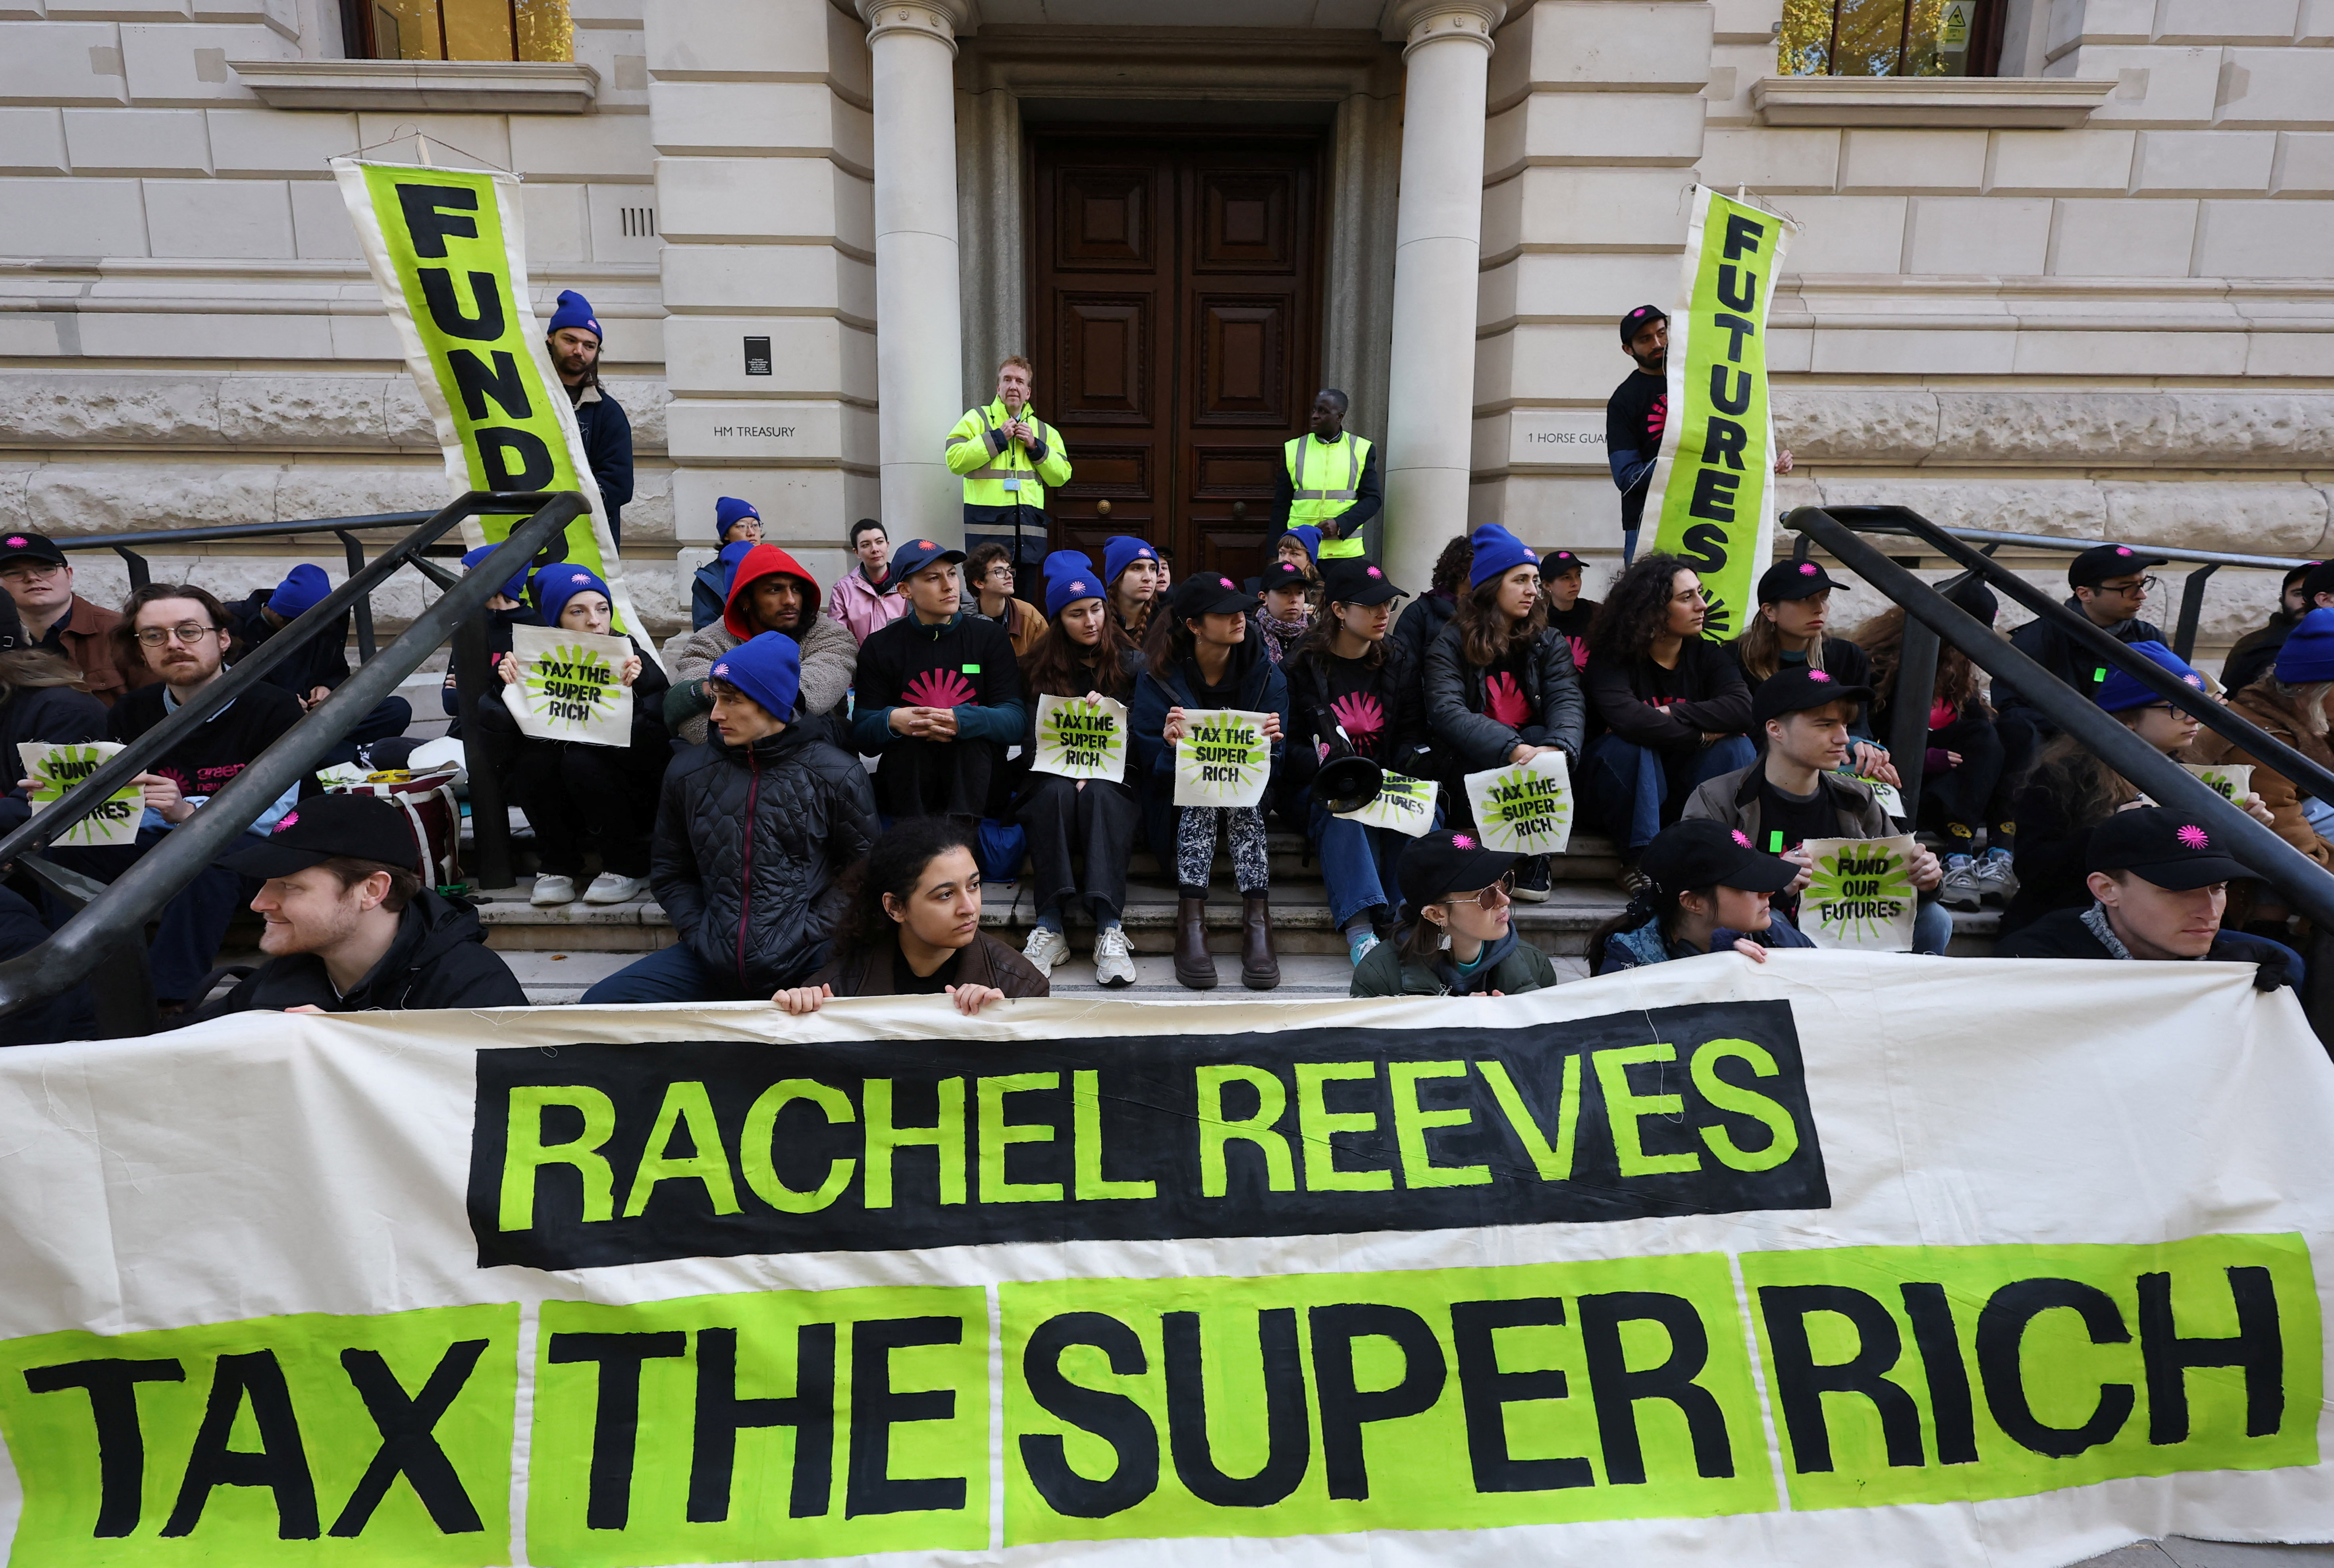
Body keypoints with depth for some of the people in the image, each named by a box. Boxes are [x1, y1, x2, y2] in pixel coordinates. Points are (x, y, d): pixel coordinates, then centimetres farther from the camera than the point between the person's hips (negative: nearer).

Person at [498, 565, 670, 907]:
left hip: (632, 799, -3)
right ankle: (558, 866, -4)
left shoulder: (633, 657, -14)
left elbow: (654, 751, -26)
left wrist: (633, 694, -40)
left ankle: (627, 867, -9)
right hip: (563, 808, 3)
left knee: (581, 760, -29)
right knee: (530, 761, -24)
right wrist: (508, 685, -25)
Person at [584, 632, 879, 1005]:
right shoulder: (688, 772, 9)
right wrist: (696, 932, 2)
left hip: (804, 961, -4)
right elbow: (670, 872, 19)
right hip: (710, 958, 4)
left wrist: (807, 939, -9)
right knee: (600, 1003, -11)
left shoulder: (838, 776, -1)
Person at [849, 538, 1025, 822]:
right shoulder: (878, 648, 6)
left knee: (973, 728, -29)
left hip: (975, 782, 0)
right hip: (905, 785, 0)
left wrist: (961, 721, -29)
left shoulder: (990, 637, 4)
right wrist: (891, 721, -25)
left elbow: (1016, 722, -8)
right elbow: (862, 737, 0)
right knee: (905, 735, -29)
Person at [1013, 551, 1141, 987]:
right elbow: (1031, 741, 3)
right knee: (1058, 793, -34)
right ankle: (1051, 928, -40)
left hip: (1115, 777, 0)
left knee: (1099, 794, -35)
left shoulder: (1131, 662, 10)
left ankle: (1110, 928, -47)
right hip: (1053, 775, 1)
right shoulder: (1039, 668, 11)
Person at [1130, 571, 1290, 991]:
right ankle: (1190, 923, -41)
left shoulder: (1265, 673, 2)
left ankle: (1257, 921, -41)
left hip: (1246, 800, 1)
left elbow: (1274, 764, 0)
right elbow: (1150, 760, -6)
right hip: (1181, 800, -1)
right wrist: (1172, 748, -28)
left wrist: (1270, 745, -23)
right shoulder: (1159, 676, -4)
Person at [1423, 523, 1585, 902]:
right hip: (1471, 765, -3)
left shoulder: (1549, 643, 9)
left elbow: (1568, 701, -9)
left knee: (1542, 738, -29)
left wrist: (1557, 748, -34)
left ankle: (1534, 861, -21)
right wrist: (1511, 749, -35)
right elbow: (1446, 711, -18)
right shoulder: (1451, 644, -1)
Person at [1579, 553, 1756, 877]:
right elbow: (1627, 718, -32)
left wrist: (1667, 713, -25)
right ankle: (1639, 860, -21)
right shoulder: (1614, 657, -11)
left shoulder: (1708, 655, 3)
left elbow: (1742, 708, -18)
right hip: (1621, 799, -3)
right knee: (1626, 746, -33)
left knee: (1738, 749, -21)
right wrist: (1702, 735, -21)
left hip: (1684, 796, 4)